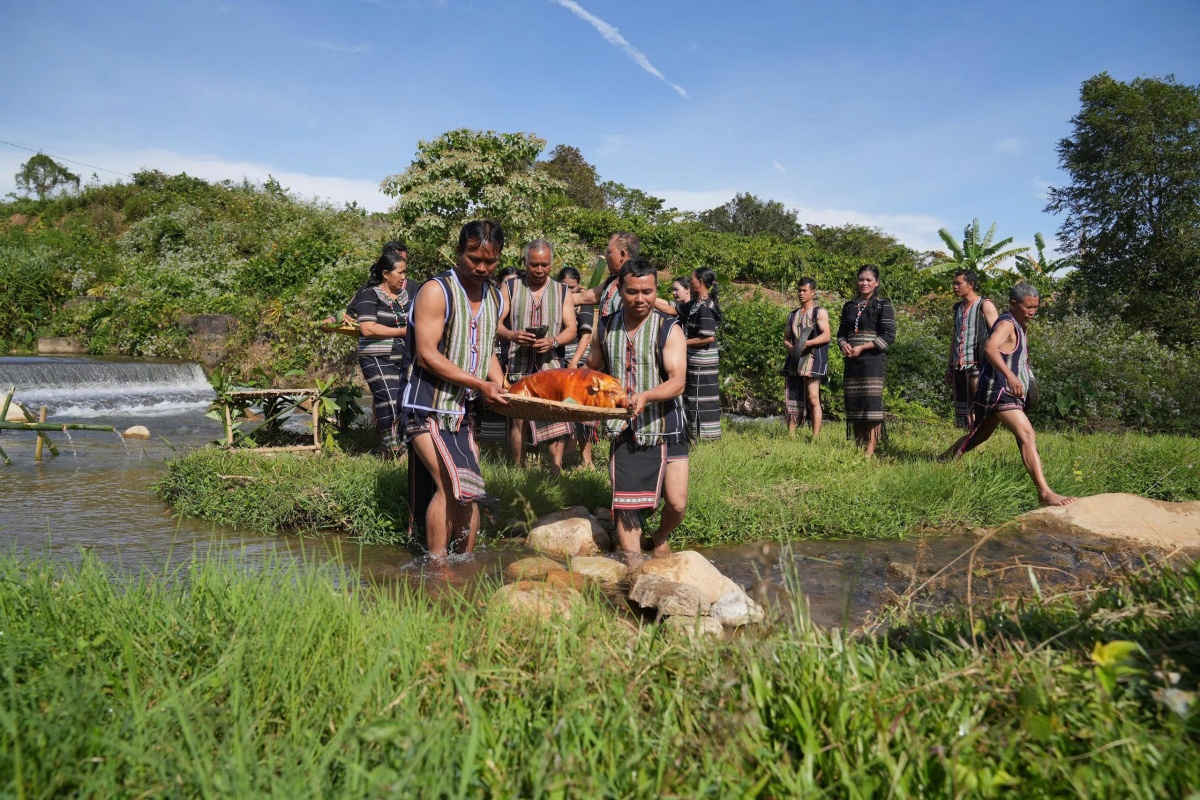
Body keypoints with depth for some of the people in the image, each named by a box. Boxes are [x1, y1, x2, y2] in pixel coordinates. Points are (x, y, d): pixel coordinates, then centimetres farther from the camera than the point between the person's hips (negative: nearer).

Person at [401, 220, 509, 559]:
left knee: (467, 492, 8)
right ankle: (436, 565, -5)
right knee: (450, 484, -17)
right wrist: (479, 384, -21)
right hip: (428, 408, -7)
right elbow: (427, 355, -19)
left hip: (463, 410, 7)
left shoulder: (496, 298, 11)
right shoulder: (437, 291, -12)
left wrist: (499, 383, 2)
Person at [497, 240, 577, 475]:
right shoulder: (510, 287, 8)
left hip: (550, 365, 0)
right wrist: (512, 335, -18)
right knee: (517, 418, 2)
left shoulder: (562, 291, 11)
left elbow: (571, 329, 6)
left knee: (556, 418, -10)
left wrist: (553, 341, -15)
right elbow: (496, 323, 3)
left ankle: (556, 471, -5)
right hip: (517, 365, 0)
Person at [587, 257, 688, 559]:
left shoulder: (669, 329, -6)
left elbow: (677, 382, -17)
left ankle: (661, 537, 27)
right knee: (625, 506, 1)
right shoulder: (606, 328, 5)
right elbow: (592, 371, 20)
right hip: (624, 431, 2)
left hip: (664, 428, -2)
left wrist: (646, 396, -35)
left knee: (677, 503, -6)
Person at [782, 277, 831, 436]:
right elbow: (786, 339, 20)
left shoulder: (820, 312, 3)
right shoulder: (792, 315, 21)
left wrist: (806, 343, -21)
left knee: (813, 399, -10)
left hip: (812, 359, -6)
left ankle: (816, 437, -9)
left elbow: (826, 335, -9)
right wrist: (790, 348, -3)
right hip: (794, 361, 6)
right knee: (791, 399, 4)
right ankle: (790, 435, 9)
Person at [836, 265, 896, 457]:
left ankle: (870, 450, -8)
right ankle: (858, 447, 14)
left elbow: (889, 336, -7)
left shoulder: (883, 306, 1)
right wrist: (844, 345, -4)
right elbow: (841, 333, 19)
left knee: (871, 403, -9)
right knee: (853, 404, 6)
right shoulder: (849, 306, 16)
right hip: (852, 362, 5)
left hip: (873, 360, -5)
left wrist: (862, 347, -13)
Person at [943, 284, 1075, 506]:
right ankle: (1044, 492, -30)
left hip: (1006, 392, 11)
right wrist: (1010, 376, -44)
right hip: (998, 390, -11)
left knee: (978, 436, 21)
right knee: (1027, 435, -23)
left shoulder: (1018, 326, 18)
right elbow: (990, 348, -34)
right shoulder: (1006, 324, -13)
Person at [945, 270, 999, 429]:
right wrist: (949, 365, 19)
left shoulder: (985, 305, -2)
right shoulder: (958, 307, 18)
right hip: (959, 366, 7)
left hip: (977, 365, -7)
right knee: (962, 409, 7)